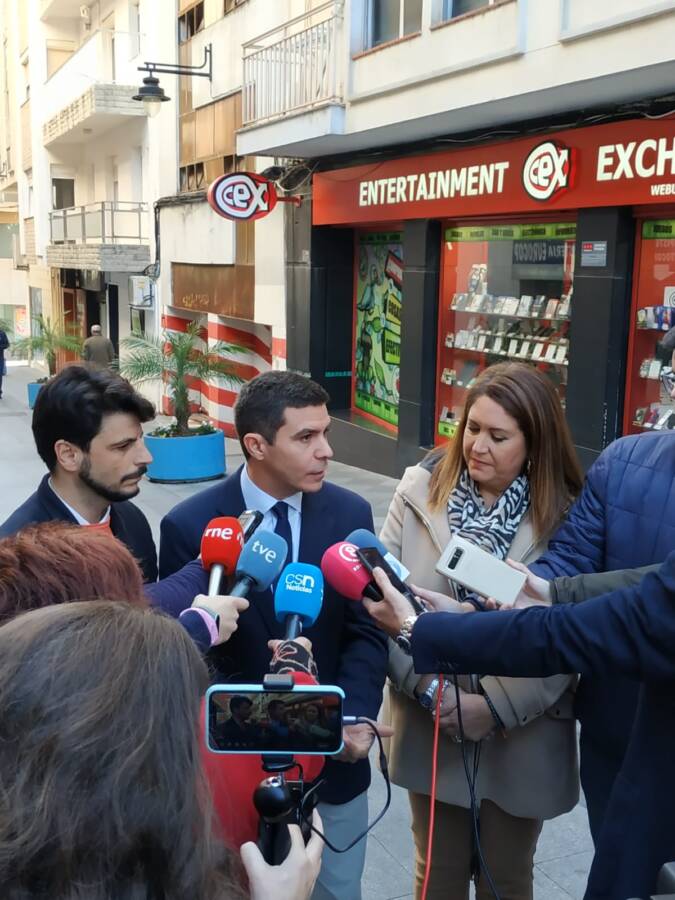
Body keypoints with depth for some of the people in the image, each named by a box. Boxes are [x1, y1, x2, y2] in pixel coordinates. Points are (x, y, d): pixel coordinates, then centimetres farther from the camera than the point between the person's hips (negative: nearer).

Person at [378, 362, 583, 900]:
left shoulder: (565, 514, -10)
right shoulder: (420, 491, -5)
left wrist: (497, 706, -18)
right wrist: (425, 686, -17)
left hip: (521, 739, -1)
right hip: (429, 727, 1)